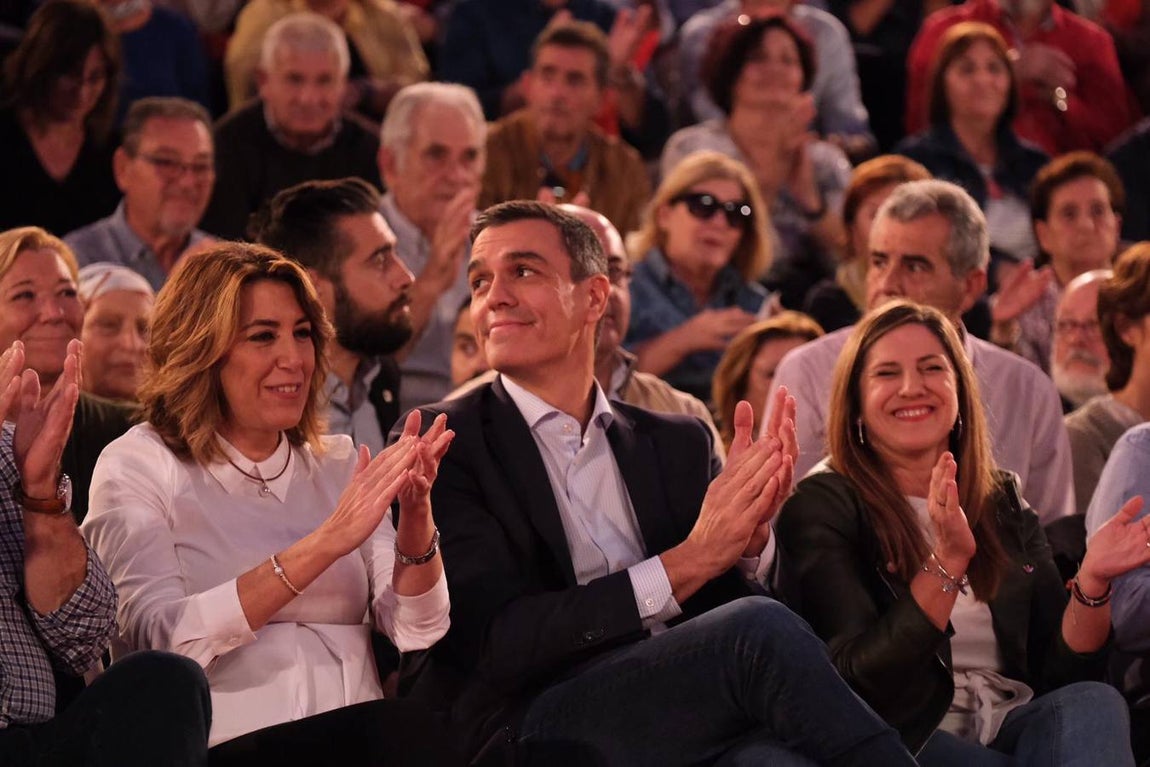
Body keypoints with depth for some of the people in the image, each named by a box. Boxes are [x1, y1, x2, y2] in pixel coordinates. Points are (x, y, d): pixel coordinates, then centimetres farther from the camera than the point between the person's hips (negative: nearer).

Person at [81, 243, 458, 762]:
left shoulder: (339, 463, 17)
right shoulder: (138, 465, 4)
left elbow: (416, 631, 7)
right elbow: (164, 640, -13)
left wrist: (417, 517, -12)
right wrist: (325, 542, -18)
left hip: (361, 733, 5)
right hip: (228, 743, -5)